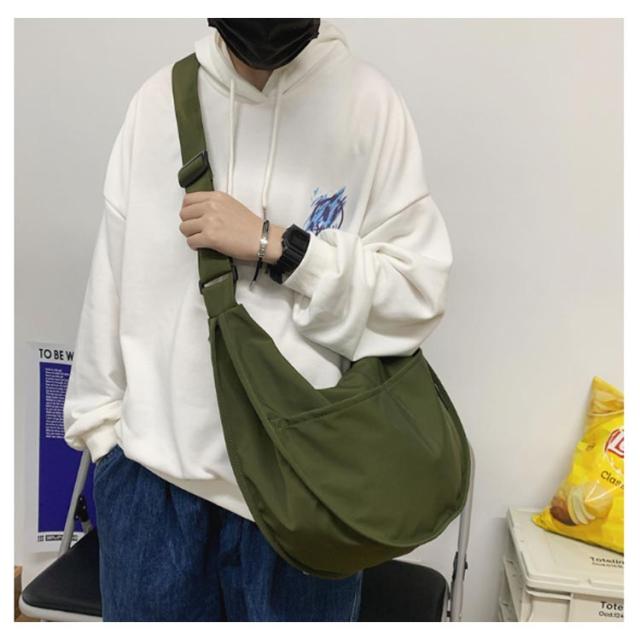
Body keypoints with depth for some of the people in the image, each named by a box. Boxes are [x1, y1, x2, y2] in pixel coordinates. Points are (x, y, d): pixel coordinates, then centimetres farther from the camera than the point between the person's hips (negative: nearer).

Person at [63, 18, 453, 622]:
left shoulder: (369, 101, -5)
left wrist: (273, 245, -17)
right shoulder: (159, 99, 2)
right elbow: (112, 279, 6)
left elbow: (419, 294, -8)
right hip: (152, 463, 2)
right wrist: (99, 421, 9)